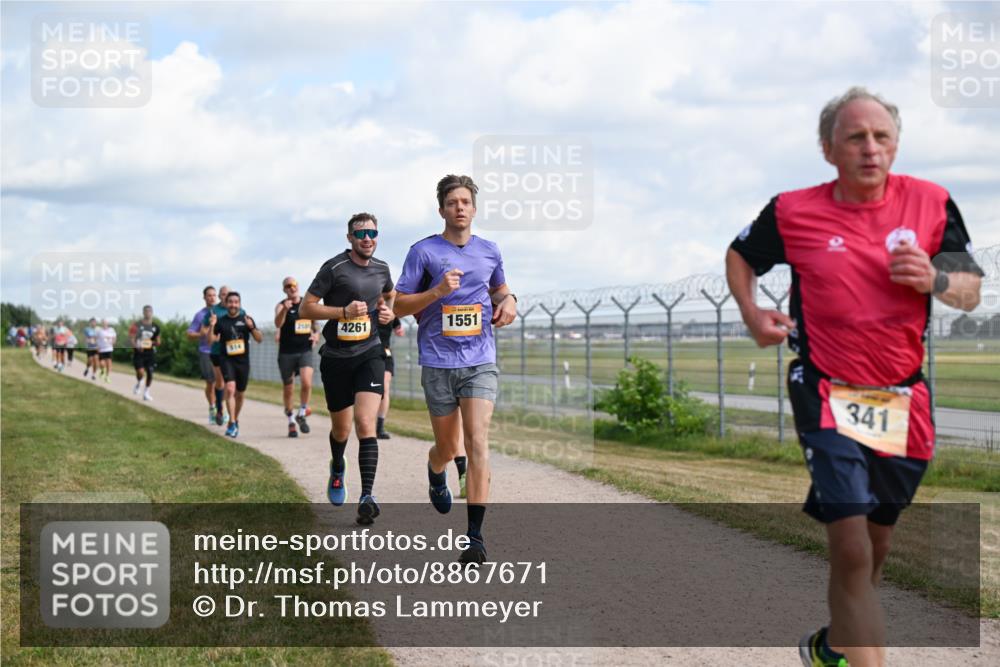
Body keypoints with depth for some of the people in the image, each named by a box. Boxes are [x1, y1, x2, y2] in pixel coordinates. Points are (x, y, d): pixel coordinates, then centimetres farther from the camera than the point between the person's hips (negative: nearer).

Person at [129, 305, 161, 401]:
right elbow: (131, 338, -6)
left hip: (150, 353, 3)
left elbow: (158, 342, 15)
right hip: (139, 352, -3)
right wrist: (136, 346, -23)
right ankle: (138, 383, 20)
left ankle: (146, 393, 15)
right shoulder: (137, 325, -3)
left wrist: (156, 343, -8)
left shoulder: (155, 327, 8)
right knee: (141, 373, -16)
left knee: (150, 373, -1)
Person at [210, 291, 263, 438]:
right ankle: (232, 423, -22)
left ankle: (235, 420, 34)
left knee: (239, 394, 12)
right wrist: (212, 326, -16)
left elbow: (260, 339, 0)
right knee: (230, 388, -21)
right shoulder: (221, 321, 2)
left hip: (243, 360, 2)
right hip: (226, 360, -2)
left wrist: (251, 327, -18)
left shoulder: (246, 319, 3)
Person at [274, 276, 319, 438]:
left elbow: (315, 323, 23)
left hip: (305, 350, 1)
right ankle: (291, 421, 24)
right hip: (286, 352, -1)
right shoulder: (281, 305, -5)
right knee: (288, 389, 7)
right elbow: (278, 324, -25)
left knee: (306, 382, -20)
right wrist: (284, 310, -43)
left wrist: (316, 334, 2)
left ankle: (302, 415, 0)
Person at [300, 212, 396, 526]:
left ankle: (367, 497, -20)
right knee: (341, 429, 12)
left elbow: (390, 295, 28)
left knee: (365, 423, -17)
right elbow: (306, 308, -8)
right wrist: (344, 311, -19)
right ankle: (338, 468, 46)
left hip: (369, 353, 1)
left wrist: (388, 311, 6)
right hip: (336, 356, -1)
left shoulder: (381, 268, 6)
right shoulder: (334, 268, -8)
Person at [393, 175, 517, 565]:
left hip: (481, 361, 1)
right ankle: (435, 475, 49)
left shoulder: (489, 252, 9)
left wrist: (508, 302, 5)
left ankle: (476, 536, -14)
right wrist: (438, 291, -17)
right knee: (447, 447, 10)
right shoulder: (424, 251, -1)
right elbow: (399, 306, -2)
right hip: (438, 362, -1)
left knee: (477, 442, -13)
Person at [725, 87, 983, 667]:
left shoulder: (932, 204, -2)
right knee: (851, 548, -16)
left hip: (903, 399, 3)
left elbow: (971, 292, 5)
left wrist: (935, 280, -16)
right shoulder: (793, 212, -6)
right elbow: (740, 256, 13)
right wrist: (752, 313, -3)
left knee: (877, 543, 15)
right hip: (828, 395, -3)